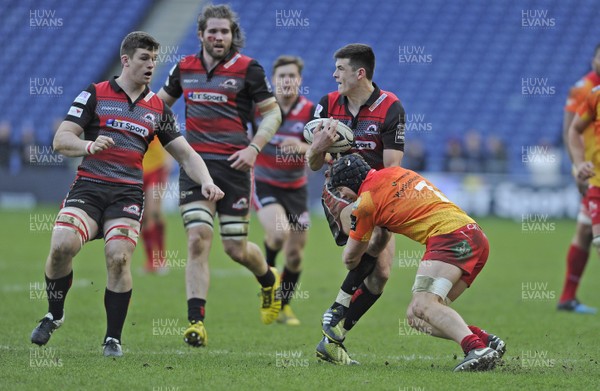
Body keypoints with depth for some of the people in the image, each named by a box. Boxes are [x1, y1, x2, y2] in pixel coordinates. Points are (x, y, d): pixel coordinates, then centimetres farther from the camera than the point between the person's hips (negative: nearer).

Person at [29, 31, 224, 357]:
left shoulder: (158, 108, 15)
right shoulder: (94, 95, 6)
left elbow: (185, 153, 17)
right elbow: (60, 140, -1)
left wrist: (206, 181, -1)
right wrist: (88, 146, -22)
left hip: (128, 194, 2)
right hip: (89, 186, -2)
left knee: (119, 257, -21)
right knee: (62, 245, -24)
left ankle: (113, 338, -5)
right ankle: (54, 315, 3)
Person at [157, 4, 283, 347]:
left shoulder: (248, 69, -2)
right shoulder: (184, 68, 9)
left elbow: (272, 112, 2)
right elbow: (160, 101, 26)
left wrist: (254, 147, -12)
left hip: (233, 164, -2)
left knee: (236, 248, 2)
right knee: (198, 239, -12)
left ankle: (270, 280, 37)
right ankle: (196, 321, -12)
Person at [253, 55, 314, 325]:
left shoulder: (310, 112, -10)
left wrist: (302, 147, -33)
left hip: (295, 188, 2)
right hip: (264, 184, -2)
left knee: (295, 255, 6)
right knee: (279, 233, -29)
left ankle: (284, 306, 29)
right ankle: (267, 267, 4)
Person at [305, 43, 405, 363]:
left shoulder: (390, 108, -11)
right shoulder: (328, 104, -3)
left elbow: (392, 168, -14)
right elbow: (313, 165, -2)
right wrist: (319, 146, -24)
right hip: (339, 192, -2)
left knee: (380, 273, -6)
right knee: (375, 237, -31)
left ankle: (333, 339, 4)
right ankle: (337, 310, -23)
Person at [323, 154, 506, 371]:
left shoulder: (365, 201, 1)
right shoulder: (395, 172, 22)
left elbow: (350, 258, 16)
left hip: (450, 236, -9)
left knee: (422, 306, -24)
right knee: (415, 316, 6)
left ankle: (476, 349, -45)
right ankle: (487, 340, -8)